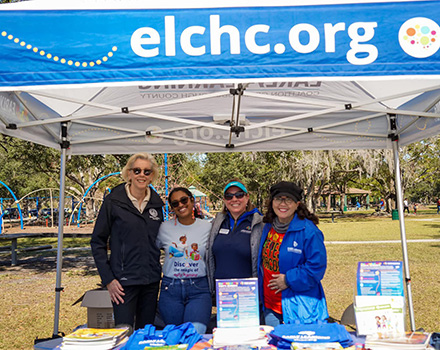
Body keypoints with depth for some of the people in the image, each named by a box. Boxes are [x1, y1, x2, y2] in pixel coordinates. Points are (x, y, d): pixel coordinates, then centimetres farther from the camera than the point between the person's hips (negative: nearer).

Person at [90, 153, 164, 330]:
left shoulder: (156, 203, 6)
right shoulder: (113, 201, -6)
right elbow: (97, 241, -4)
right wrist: (108, 279, -9)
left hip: (151, 280, 4)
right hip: (124, 280, -4)